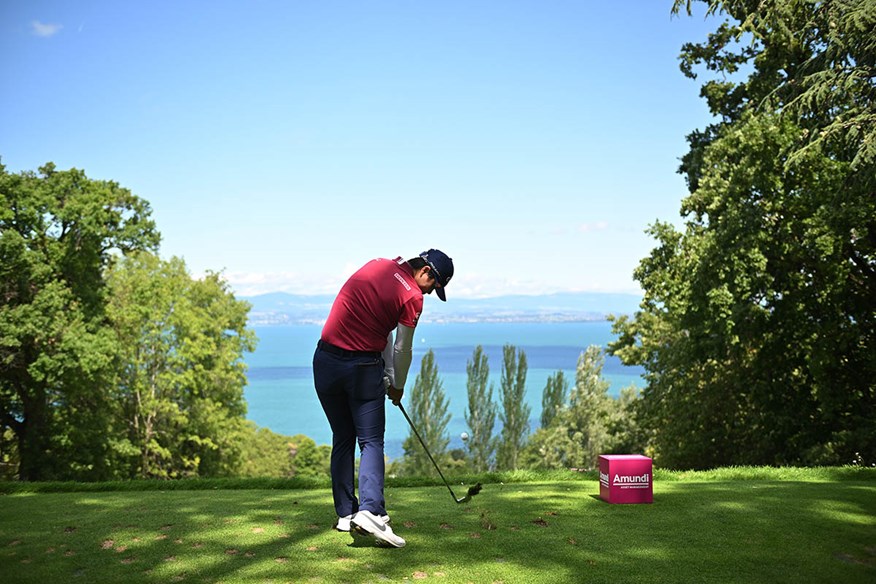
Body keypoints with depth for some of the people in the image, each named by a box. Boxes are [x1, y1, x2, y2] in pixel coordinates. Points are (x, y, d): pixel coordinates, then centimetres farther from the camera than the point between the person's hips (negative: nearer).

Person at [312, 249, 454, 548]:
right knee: (371, 441, 1)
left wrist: (388, 375, 17)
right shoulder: (412, 297, -9)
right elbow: (402, 350, -1)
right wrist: (397, 386, 17)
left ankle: (346, 514, 19)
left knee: (342, 440, 14)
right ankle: (370, 511, -15)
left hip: (326, 360, 6)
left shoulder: (376, 265, 11)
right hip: (364, 368, -6)